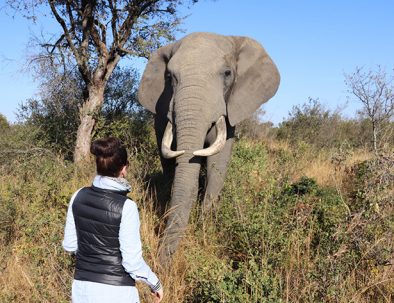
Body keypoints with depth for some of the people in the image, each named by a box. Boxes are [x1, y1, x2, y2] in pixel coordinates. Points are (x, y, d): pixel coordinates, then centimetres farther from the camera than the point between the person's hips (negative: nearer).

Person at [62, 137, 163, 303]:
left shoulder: (79, 196, -5)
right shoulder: (126, 207, -19)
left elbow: (69, 244, 5)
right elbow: (132, 261, -15)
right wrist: (155, 283, 0)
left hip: (82, 289, 5)